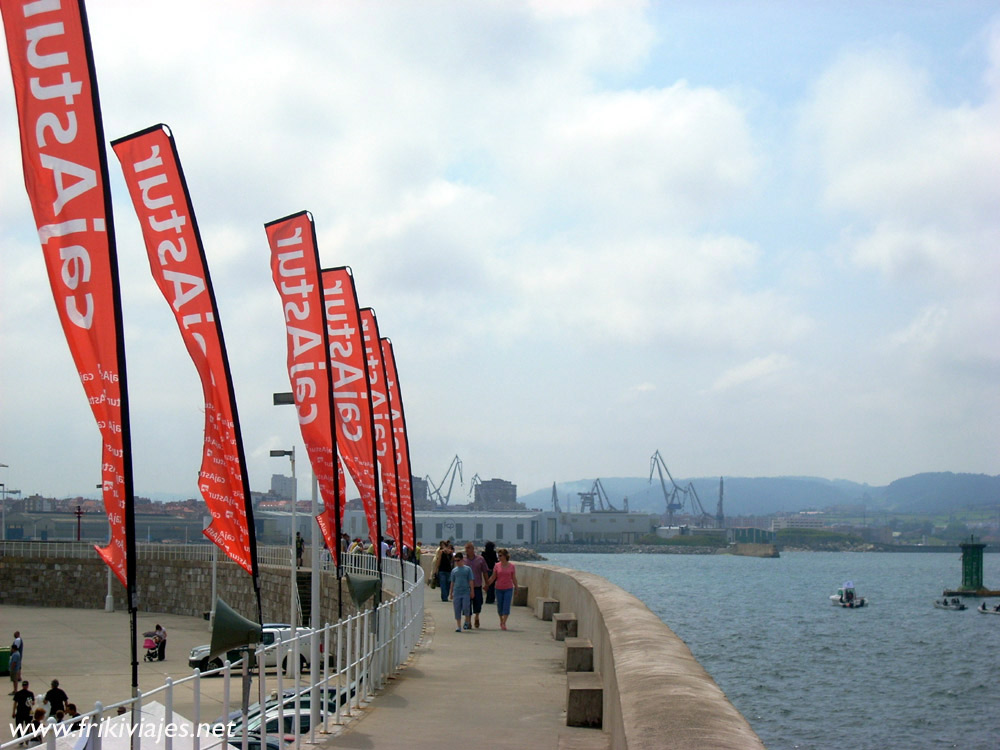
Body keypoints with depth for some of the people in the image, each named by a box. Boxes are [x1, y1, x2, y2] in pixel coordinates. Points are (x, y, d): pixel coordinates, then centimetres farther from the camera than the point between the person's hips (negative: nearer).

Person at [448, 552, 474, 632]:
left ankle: (467, 621, 15)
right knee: (457, 610, 1)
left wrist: (472, 591, -1)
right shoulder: (454, 570, 11)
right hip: (456, 592, 3)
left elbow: (470, 581, 4)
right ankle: (458, 626, 8)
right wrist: (450, 593, 14)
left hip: (466, 592, -3)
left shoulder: (467, 569, 4)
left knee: (466, 608, -11)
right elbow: (452, 582, 16)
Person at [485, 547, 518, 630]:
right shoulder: (497, 566, 0)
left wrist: (517, 588, 7)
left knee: (506, 606, -9)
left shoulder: (511, 566, -2)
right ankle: (501, 621, 28)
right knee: (500, 607, 7)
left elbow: (514, 578, 5)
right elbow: (493, 577, 4)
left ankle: (504, 623, -8)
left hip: (508, 588, -1)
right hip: (499, 589, 1)